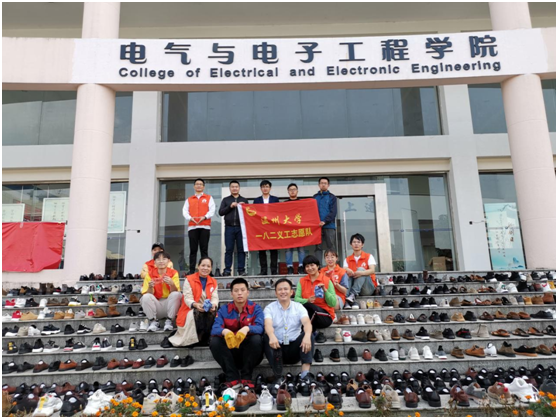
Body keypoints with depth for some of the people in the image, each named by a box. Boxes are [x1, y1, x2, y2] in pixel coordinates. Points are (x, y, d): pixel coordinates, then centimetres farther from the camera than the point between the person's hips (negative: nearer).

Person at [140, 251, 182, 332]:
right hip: (156, 306, 1)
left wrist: (171, 284, -31)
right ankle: (153, 322, -10)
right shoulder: (150, 275, -1)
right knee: (146, 297, -27)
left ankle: (169, 321, -14)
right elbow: (147, 294, -6)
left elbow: (175, 292, -11)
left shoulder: (174, 273, -3)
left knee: (177, 294, -29)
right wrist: (150, 287, -27)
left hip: (169, 305, 0)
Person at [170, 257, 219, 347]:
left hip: (207, 310, 3)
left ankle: (205, 339, -16)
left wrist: (213, 305, -26)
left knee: (213, 312, -31)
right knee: (196, 313, -37)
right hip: (190, 310, -3)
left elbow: (215, 298, -1)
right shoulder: (189, 279, -4)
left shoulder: (213, 282, 9)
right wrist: (196, 305, -36)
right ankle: (193, 340, -21)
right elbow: (187, 298, -13)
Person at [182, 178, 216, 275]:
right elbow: (185, 211, 8)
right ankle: (192, 270, -1)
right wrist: (190, 218, -12)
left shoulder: (209, 198, 14)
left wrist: (205, 217, -15)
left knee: (204, 249, -3)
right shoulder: (189, 200, 20)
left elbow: (212, 210, 2)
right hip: (192, 226, 2)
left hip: (205, 226, -2)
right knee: (193, 250, -2)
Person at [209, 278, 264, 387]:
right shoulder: (224, 309, 0)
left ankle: (246, 377, -14)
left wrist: (247, 328, -44)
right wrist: (224, 331, -40)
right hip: (230, 351, 2)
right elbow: (215, 329, -15)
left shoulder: (256, 308, -4)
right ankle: (232, 378, -15)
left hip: (248, 351, -1)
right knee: (214, 341, -23)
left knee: (256, 339, -31)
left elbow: (260, 327, -21)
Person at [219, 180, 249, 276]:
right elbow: (221, 212, 4)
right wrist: (230, 206, -8)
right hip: (229, 227, 0)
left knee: (241, 249, 0)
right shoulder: (225, 200, 14)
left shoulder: (244, 200, 15)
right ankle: (227, 270, 2)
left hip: (241, 227, 1)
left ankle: (241, 270, 4)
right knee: (229, 249, -1)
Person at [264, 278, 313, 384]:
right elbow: (268, 325, -18)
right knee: (266, 338, -29)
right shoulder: (269, 308, 3)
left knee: (309, 335, -23)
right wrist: (272, 336, -43)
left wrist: (307, 335, -38)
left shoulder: (299, 307, 5)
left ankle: (305, 374, -31)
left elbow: (307, 323, -14)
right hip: (277, 347, -1)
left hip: (294, 349, 1)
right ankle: (278, 378, -27)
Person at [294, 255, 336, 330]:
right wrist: (307, 300, -22)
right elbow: (296, 299, -3)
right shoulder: (302, 281, 10)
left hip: (326, 316, -2)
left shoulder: (327, 281, -1)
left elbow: (333, 304, -5)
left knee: (309, 306, -34)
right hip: (308, 313, 3)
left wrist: (325, 290, -18)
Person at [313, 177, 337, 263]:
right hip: (317, 226, 2)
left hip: (329, 226, -2)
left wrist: (324, 221, -15)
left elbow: (333, 212, -2)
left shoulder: (332, 197, 8)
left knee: (331, 247, -2)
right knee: (318, 248, 0)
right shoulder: (315, 197, 15)